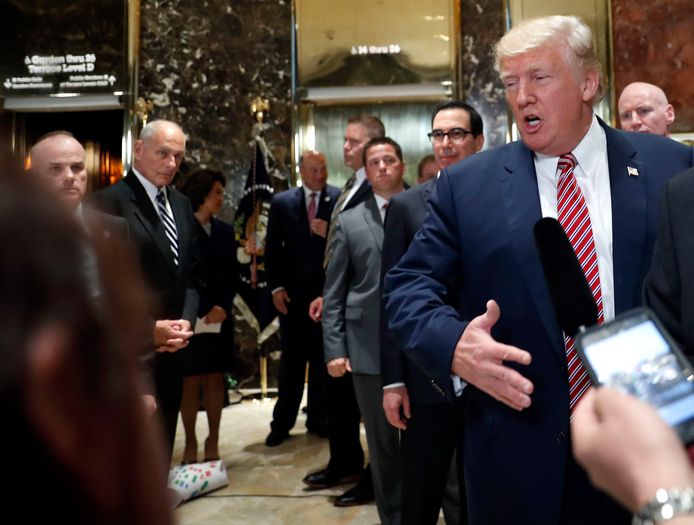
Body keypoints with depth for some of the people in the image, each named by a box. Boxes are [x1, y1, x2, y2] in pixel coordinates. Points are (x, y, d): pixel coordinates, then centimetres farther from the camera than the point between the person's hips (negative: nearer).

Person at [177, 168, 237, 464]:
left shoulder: (224, 231, 10)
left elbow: (231, 275, 7)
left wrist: (222, 307, -8)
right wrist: (198, 312, -11)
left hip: (219, 316, 4)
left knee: (215, 379, 7)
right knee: (190, 381, 2)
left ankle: (213, 441, 15)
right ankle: (190, 442, 11)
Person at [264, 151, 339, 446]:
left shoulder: (340, 200, -2)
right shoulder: (282, 202, 4)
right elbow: (272, 248, 4)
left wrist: (329, 233, -21)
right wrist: (276, 287, -3)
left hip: (328, 292, -1)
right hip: (293, 293, 1)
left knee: (323, 358, 9)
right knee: (292, 358, 7)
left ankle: (319, 420, 20)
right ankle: (282, 422, 16)